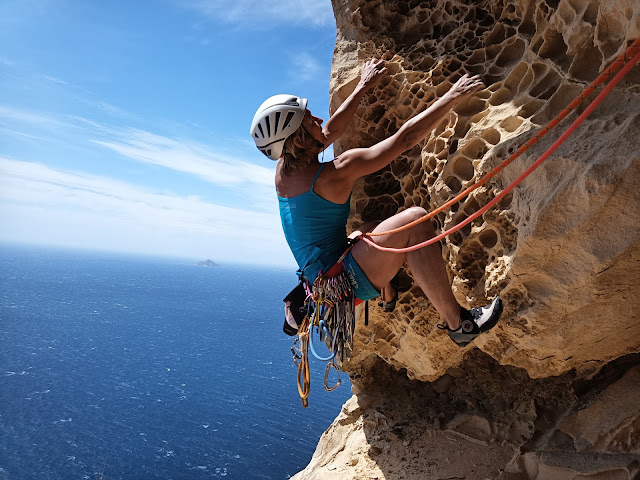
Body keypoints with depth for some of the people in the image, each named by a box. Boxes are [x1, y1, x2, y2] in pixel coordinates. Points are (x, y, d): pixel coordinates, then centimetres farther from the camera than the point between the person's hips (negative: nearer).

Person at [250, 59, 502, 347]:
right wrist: (453, 96, -11)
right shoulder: (337, 172, -21)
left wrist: (363, 87, 23)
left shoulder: (284, 170, 3)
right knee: (415, 220, -24)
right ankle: (458, 323, -16)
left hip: (321, 278, 9)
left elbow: (331, 131, 17)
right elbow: (406, 138, -20)